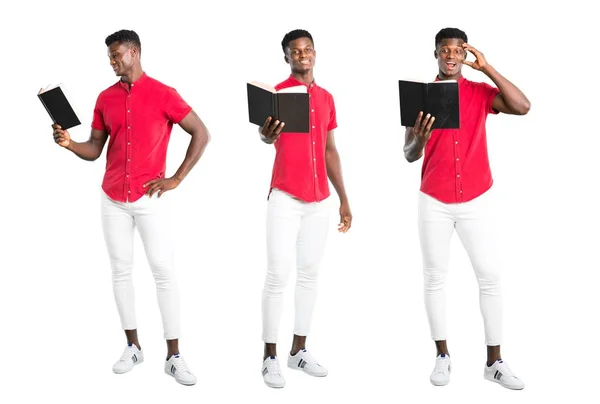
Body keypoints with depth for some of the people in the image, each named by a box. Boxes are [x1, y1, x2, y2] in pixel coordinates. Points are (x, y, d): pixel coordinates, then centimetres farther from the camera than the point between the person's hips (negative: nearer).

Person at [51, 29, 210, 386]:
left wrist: (177, 179, -6)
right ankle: (133, 347, 19)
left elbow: (202, 134, -4)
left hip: (149, 199, -4)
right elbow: (94, 150, 11)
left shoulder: (163, 93, -5)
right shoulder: (105, 98, 8)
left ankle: (174, 356, 0)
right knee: (121, 270, 8)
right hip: (113, 199, 4)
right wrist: (69, 143, -11)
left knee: (164, 271, -5)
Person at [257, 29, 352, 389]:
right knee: (278, 275, -6)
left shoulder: (326, 97, 14)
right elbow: (267, 134, -22)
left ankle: (299, 350, 19)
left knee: (310, 274, 9)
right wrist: (266, 134, -47)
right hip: (285, 197, -6)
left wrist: (344, 199, 16)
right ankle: (270, 357, 2)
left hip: (320, 199, 6)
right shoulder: (278, 93, -4)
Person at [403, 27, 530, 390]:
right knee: (435, 277, 4)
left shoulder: (480, 92, 2)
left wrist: (487, 68, -15)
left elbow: (523, 107, -16)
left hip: (477, 199, 0)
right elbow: (409, 156, -2)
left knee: (490, 275, -1)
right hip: (434, 202, 0)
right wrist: (420, 138, -25)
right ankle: (443, 356, 15)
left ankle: (495, 362, 6)